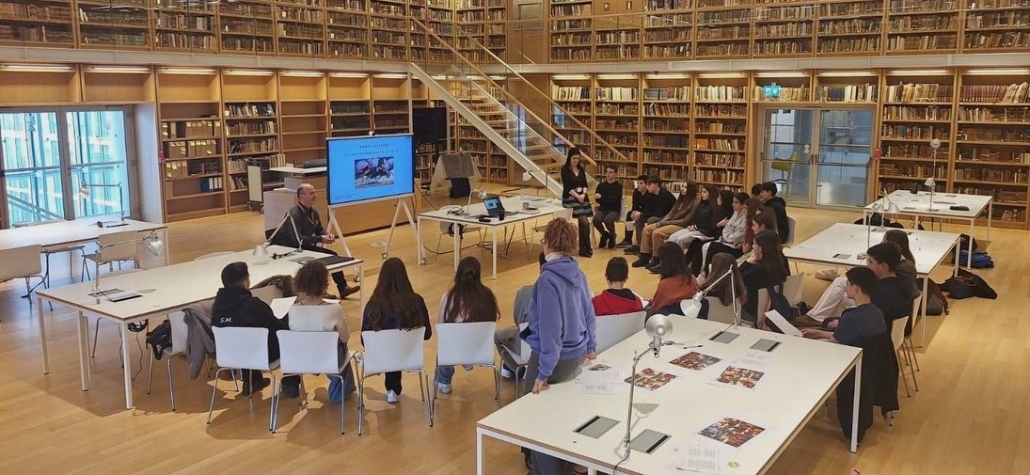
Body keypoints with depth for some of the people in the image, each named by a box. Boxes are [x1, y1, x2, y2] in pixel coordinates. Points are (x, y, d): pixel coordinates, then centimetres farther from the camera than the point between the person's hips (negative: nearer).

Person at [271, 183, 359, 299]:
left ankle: (343, 288, 5)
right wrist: (320, 239, -33)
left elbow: (320, 230, 14)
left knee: (332, 255, 1)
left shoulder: (313, 212, 4)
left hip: (304, 247, 9)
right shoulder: (294, 214, -24)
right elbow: (297, 239, -33)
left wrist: (327, 235, -11)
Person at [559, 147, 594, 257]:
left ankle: (583, 249, 7)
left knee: (582, 223, 1)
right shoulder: (565, 169, -6)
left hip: (582, 197, 6)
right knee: (584, 222, -16)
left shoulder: (581, 169, 12)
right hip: (570, 198, -6)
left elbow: (585, 184, 10)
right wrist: (577, 196, -16)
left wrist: (583, 194, -9)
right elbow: (567, 186, -13)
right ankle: (587, 248, -7)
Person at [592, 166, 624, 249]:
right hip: (602, 210, 3)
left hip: (614, 210, -3)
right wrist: (609, 200, -15)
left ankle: (612, 236, -3)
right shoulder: (601, 185, 11)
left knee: (608, 220, -35)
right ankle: (605, 235, 2)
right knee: (596, 220, -29)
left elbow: (615, 200, -13)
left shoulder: (618, 186, 1)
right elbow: (597, 199, -1)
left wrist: (602, 198, -13)